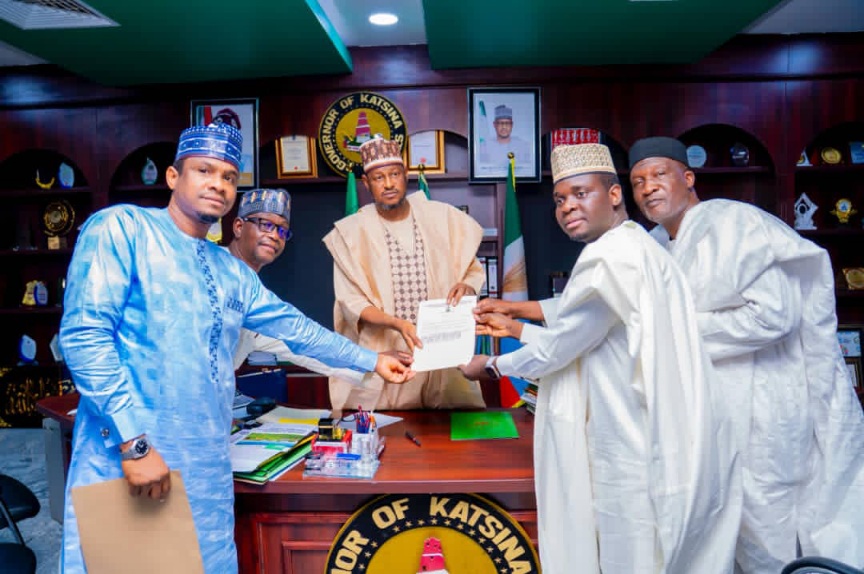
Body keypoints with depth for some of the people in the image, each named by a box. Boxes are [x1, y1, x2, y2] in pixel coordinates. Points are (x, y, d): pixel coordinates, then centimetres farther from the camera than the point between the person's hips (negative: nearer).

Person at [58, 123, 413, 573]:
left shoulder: (231, 271, 14)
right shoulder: (122, 227, -5)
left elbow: (294, 327, 22)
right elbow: (84, 332, -14)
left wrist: (371, 361, 25)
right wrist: (134, 442, -18)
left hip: (208, 468, 7)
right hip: (126, 459, -6)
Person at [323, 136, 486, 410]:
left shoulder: (442, 218, 2)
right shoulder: (351, 232, -2)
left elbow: (474, 269, 10)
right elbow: (352, 303, -6)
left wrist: (466, 286, -14)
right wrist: (396, 323, -22)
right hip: (381, 359, -1)